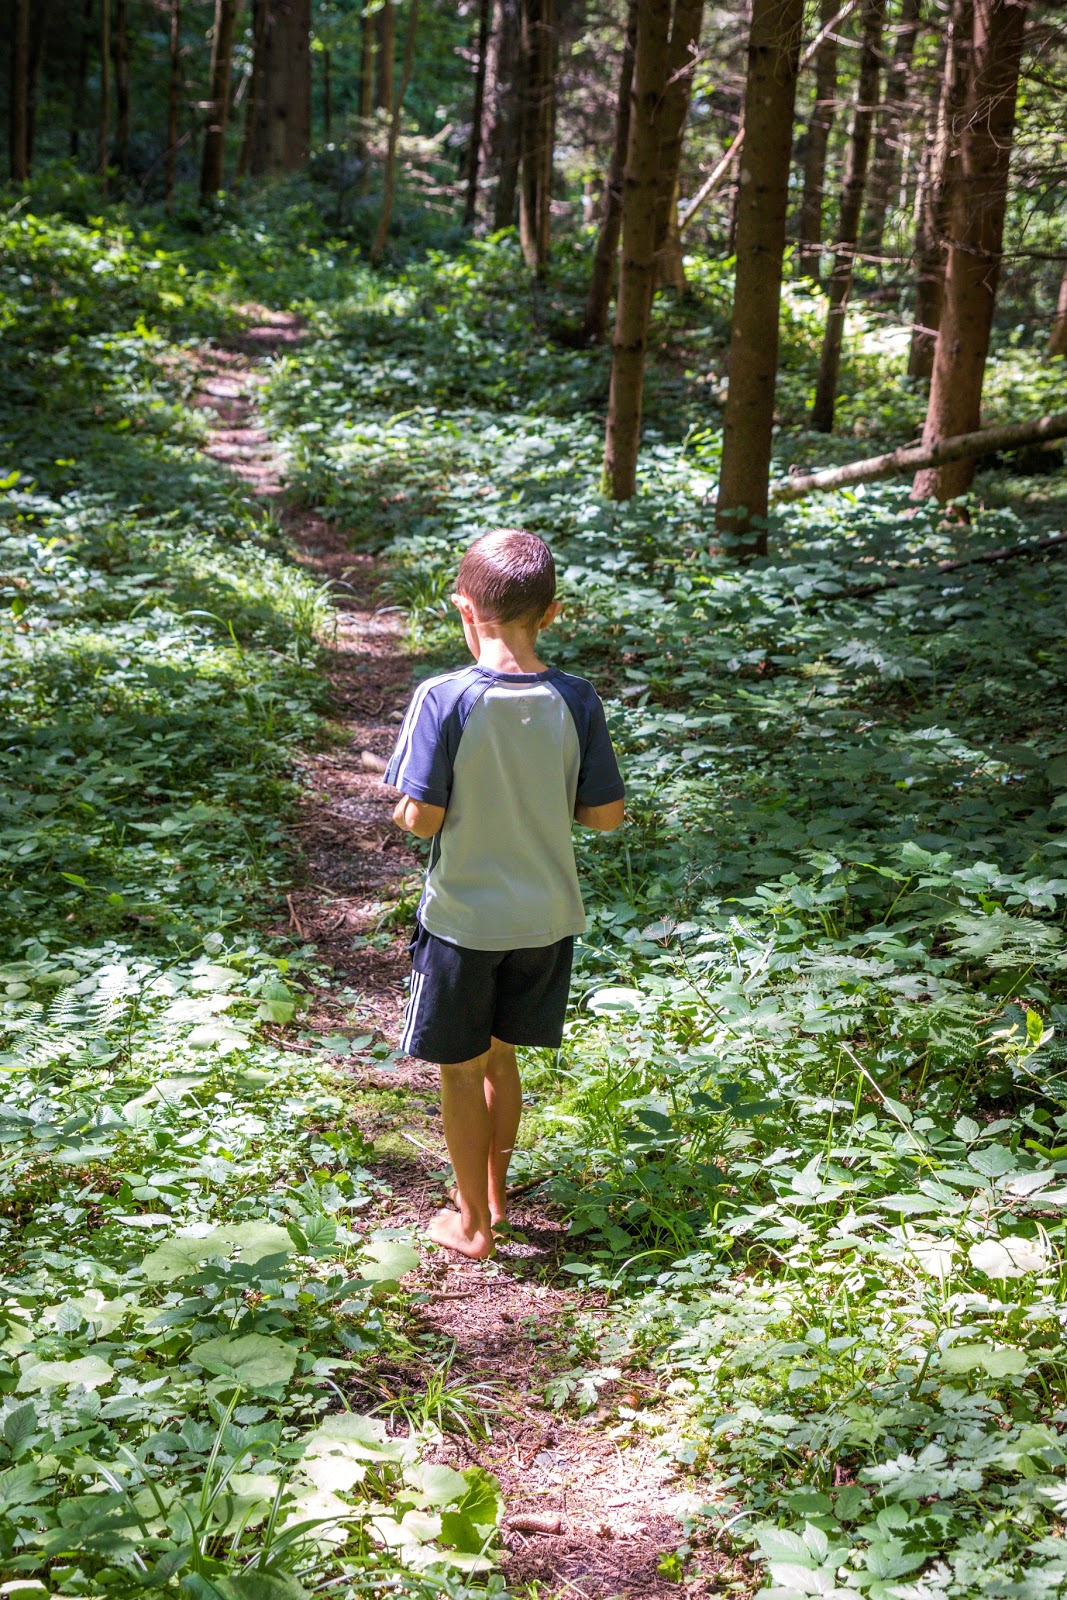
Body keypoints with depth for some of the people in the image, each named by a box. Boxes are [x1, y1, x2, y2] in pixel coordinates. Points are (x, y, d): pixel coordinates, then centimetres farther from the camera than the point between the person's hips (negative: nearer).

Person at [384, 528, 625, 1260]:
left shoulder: (445, 699, -20)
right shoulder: (576, 701, -10)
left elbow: (421, 818, -18)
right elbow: (606, 815, -5)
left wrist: (404, 811, 4)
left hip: (462, 919, -4)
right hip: (546, 917, 4)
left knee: (461, 1068, 13)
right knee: (500, 1053, 23)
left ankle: (473, 1223, 24)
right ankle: (495, 1191, 38)